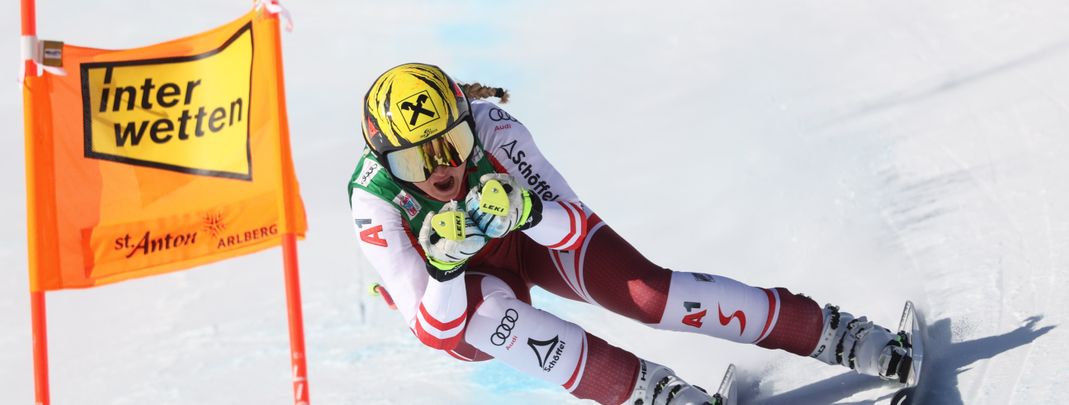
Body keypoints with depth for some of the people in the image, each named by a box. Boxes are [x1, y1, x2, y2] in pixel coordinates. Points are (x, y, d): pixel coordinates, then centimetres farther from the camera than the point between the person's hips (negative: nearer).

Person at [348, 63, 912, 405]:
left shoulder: (491, 129, -29)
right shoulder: (373, 202, -30)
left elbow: (575, 227, -28)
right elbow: (430, 328, -30)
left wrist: (526, 211, -50)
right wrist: (445, 269, -51)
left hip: (531, 238, 1)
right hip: (456, 302, 0)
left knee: (643, 287, -25)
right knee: (487, 307, -38)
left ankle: (840, 336, -19)